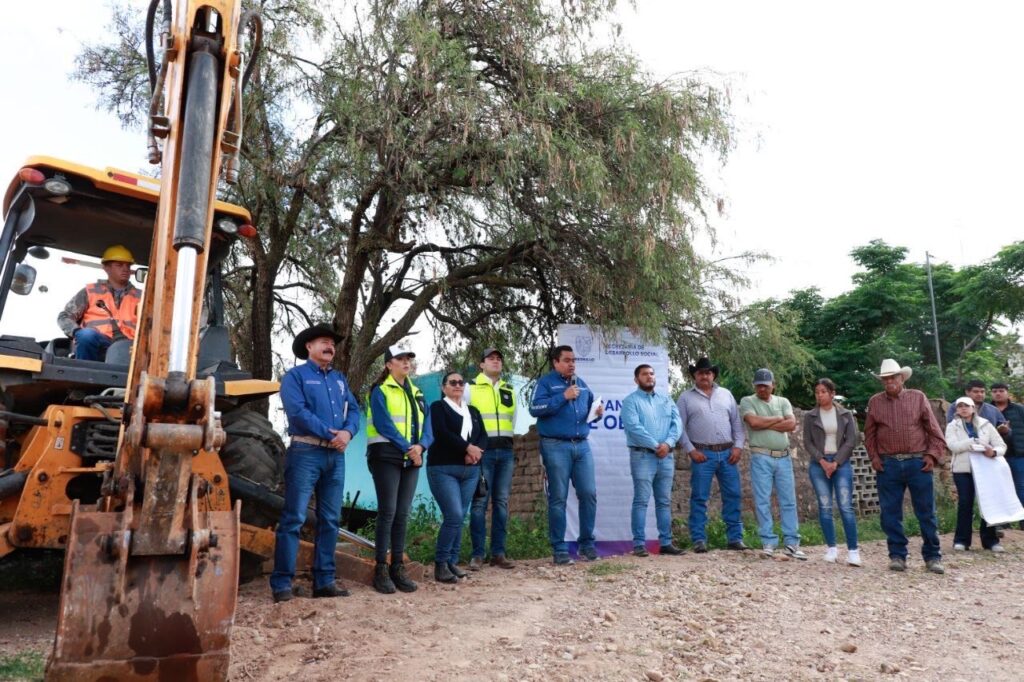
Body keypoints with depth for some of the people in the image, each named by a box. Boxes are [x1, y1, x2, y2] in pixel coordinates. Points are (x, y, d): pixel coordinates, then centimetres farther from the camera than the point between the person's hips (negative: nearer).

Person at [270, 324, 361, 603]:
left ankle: (324, 580, 15)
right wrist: (331, 433, -15)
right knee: (294, 518, -8)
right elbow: (298, 412, -13)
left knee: (330, 519, 8)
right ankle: (282, 583, -2)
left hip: (336, 455, 6)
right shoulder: (295, 375, 1)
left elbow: (353, 409, 11)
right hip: (306, 452, -6)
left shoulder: (339, 378, 19)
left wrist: (348, 432, -11)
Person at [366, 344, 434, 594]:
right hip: (386, 456, -6)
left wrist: (420, 446, -11)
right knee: (387, 512, -7)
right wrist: (407, 448, -16)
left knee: (402, 514, 6)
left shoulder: (417, 393, 17)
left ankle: (398, 567, 12)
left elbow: (425, 424, 9)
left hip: (411, 459, 6)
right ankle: (381, 569, 0)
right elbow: (383, 424, -12)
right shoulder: (380, 391, -1)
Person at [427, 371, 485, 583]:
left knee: (460, 517, 4)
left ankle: (452, 562, 14)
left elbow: (483, 436, 9)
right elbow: (441, 433, -12)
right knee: (454, 516, -14)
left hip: (470, 470, 5)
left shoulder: (473, 411, 20)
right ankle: (440, 563, -2)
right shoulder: (438, 407, 4)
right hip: (443, 469, -5)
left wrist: (476, 451, -12)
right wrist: (467, 447, -15)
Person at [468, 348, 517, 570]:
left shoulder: (509, 391, 17)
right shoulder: (471, 388, 4)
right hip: (482, 450, -4)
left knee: (502, 502, 5)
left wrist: (508, 442, 11)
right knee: (480, 502, -5)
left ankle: (498, 553, 12)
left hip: (505, 451, 4)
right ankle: (477, 554, 2)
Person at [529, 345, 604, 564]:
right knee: (558, 498, -1)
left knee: (589, 494, 3)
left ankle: (587, 543, 16)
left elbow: (588, 408, 25)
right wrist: (563, 397, -16)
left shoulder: (581, 383, 17)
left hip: (582, 446, 5)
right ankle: (559, 548, 7)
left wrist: (598, 411, 2)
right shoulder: (545, 382, 0)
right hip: (556, 447, -5)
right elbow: (535, 408, -14)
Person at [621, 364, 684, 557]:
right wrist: (655, 445, -15)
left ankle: (666, 542, 15)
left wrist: (668, 443, -12)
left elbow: (677, 423, 5)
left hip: (666, 456, 5)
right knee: (641, 501, -6)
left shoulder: (666, 400, 17)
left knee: (664, 501, 9)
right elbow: (634, 427, -13)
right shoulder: (630, 401, 0)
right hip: (642, 456, -5)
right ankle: (639, 544, -3)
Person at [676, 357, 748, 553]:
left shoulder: (726, 394, 14)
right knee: (699, 498, -1)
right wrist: (691, 450, -8)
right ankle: (699, 539, 5)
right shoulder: (686, 398, 4)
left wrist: (738, 446, 2)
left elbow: (737, 422, 13)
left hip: (727, 453, 3)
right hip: (702, 454, -3)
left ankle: (735, 538, 14)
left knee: (732, 496, 5)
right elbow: (680, 426, -1)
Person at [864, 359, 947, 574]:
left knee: (926, 512, 4)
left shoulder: (918, 397, 5)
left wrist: (933, 455, -4)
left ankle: (932, 556, 15)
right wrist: (874, 456, 4)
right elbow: (869, 433, 13)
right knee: (890, 513, 3)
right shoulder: (875, 402, 8)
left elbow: (934, 429, 5)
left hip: (918, 463, -1)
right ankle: (897, 555, 13)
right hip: (887, 465, 1)